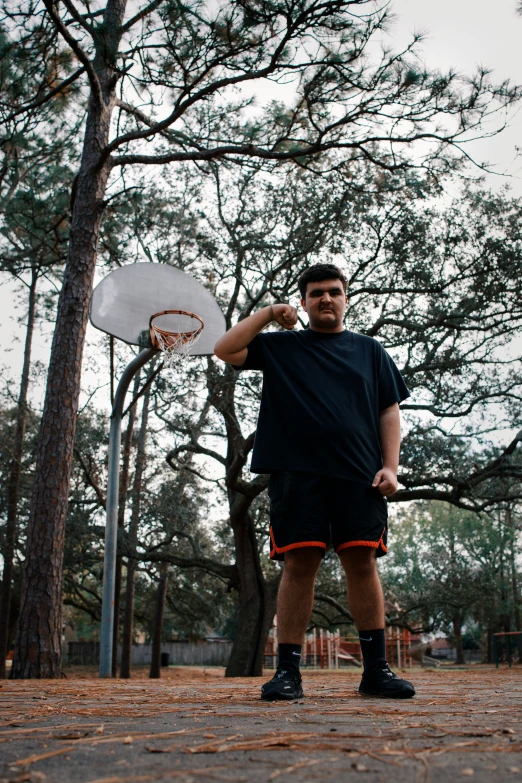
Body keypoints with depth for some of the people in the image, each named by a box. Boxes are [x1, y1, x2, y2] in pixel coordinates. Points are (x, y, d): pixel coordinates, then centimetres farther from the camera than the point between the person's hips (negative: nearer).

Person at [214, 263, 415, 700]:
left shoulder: (370, 351, 19)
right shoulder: (280, 346, 17)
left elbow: (390, 412, 13)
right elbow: (225, 350, 7)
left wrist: (390, 466, 1)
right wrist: (268, 314, 7)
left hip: (359, 474, 1)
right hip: (296, 472, -1)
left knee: (362, 562, -3)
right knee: (299, 564, -4)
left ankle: (376, 668, 7)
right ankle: (288, 671, 3)